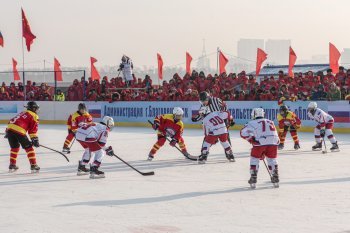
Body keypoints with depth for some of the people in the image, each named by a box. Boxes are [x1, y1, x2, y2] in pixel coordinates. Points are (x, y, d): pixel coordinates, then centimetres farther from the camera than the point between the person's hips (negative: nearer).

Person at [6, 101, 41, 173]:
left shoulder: (23, 113, 31)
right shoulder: (34, 116, 9)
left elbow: (12, 121, 30)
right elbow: (33, 130, 0)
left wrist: (7, 132, 33)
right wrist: (35, 140, 2)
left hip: (10, 128, 7)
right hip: (19, 131, -7)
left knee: (14, 147, 24)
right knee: (28, 148, 5)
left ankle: (12, 165, 25)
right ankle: (33, 166, 2)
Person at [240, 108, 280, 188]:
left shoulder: (253, 123, 14)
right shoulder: (270, 122, 30)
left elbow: (243, 132, 0)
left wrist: (251, 139, 11)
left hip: (260, 142, -4)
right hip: (273, 143, 4)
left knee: (254, 159, 15)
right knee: (272, 159, 23)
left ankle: (253, 179, 10)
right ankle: (275, 179, 21)